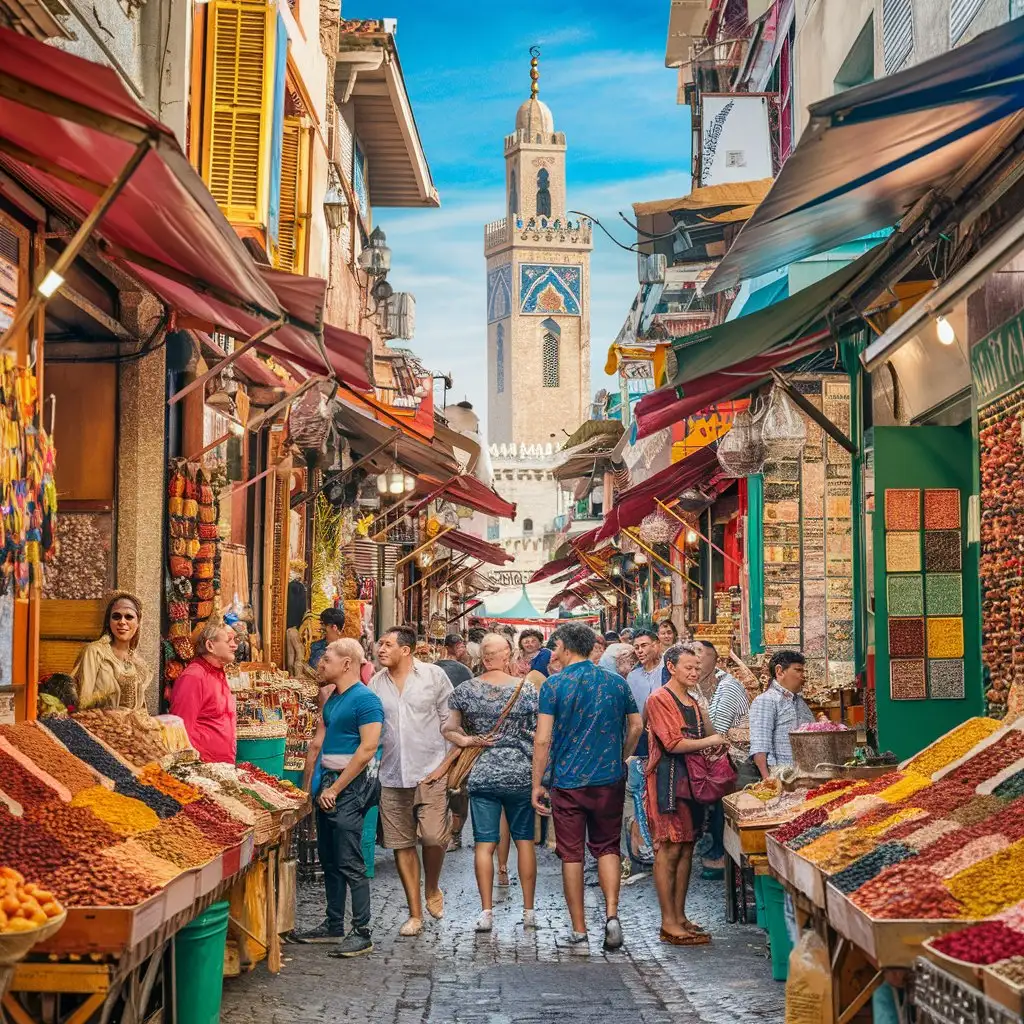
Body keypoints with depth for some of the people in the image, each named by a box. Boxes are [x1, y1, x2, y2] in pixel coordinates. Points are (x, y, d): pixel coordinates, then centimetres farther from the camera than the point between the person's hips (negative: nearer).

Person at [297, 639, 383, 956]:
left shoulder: (365, 699, -13)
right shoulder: (332, 699, 15)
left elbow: (367, 749, -19)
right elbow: (318, 743, 19)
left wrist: (335, 789, -17)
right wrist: (307, 785, 14)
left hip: (351, 786, -9)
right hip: (329, 783, 9)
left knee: (350, 862, -8)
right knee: (329, 859, 14)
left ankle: (362, 933, -2)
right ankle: (334, 925, 24)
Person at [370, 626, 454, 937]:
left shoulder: (434, 675, -2)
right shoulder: (376, 683, 6)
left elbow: (449, 720, 1)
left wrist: (445, 762, -5)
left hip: (430, 771, -3)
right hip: (392, 775, 3)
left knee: (433, 837, -13)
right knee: (402, 844, 5)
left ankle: (432, 890, 18)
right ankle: (415, 914, 16)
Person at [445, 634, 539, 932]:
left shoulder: (465, 691, -1)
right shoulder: (526, 689, -5)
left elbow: (449, 729, 4)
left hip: (482, 776, 1)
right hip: (520, 774, 0)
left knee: (484, 844, 3)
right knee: (524, 841, 9)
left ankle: (486, 912, 2)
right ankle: (529, 911, 13)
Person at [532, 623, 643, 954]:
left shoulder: (553, 685, -8)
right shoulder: (616, 682, 3)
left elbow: (543, 740, -10)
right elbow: (636, 726, 10)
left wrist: (537, 784, -4)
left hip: (567, 782, -3)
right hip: (610, 779, 3)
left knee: (571, 854, 6)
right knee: (607, 847, 16)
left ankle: (579, 933, 9)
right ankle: (611, 915, -1)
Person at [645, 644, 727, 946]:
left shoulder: (693, 701, 19)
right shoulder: (659, 699, -8)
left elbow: (706, 736, 25)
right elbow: (672, 743, -16)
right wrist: (709, 742, -7)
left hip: (692, 779, 9)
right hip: (668, 780, -9)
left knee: (686, 848, 9)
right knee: (669, 850, -7)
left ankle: (680, 916, 15)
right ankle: (669, 924, -5)